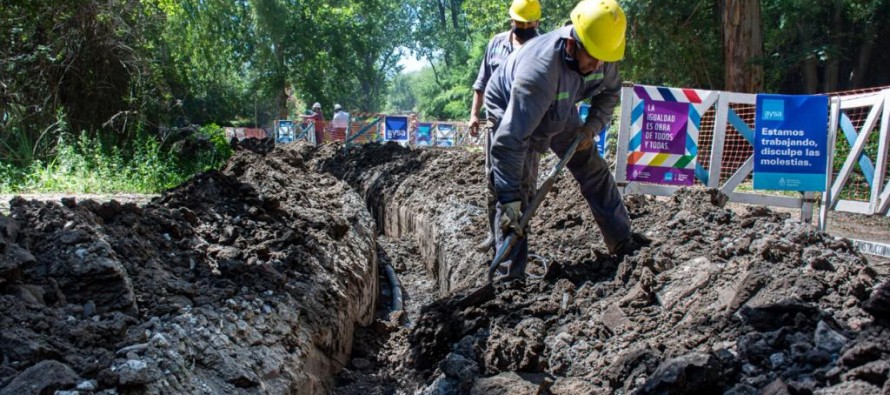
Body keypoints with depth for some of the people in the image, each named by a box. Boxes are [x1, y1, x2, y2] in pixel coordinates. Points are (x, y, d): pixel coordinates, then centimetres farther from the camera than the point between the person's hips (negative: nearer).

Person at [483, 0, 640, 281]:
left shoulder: (601, 54, -24)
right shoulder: (539, 70, -44)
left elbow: (610, 92, 2)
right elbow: (510, 140, -45)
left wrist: (592, 126, -15)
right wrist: (509, 198, -43)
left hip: (560, 112, 6)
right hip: (512, 111, -6)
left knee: (595, 171, 7)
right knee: (518, 190, -15)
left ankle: (623, 244, 22)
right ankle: (510, 275, -9)